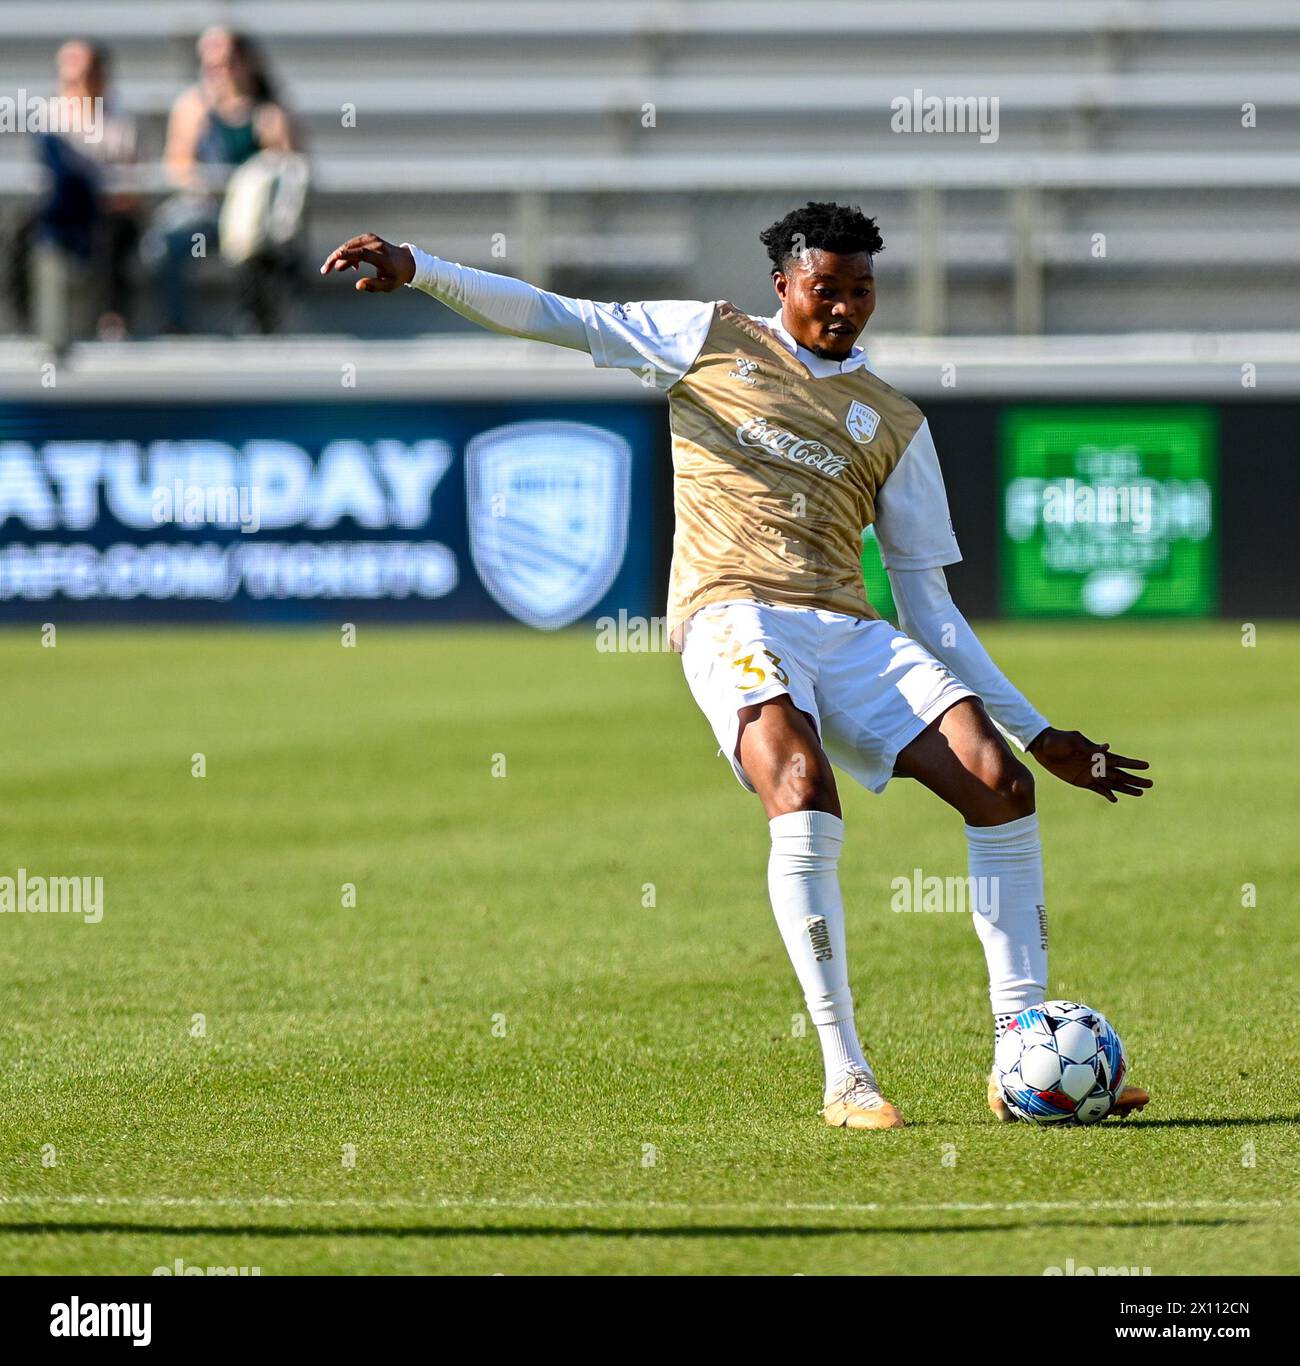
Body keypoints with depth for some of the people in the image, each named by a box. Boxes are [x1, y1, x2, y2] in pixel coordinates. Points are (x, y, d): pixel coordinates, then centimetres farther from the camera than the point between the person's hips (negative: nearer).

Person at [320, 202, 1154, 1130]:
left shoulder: (896, 422, 21)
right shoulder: (714, 339, 16)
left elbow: (928, 600, 21)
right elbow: (550, 317, 14)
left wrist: (1039, 732, 16)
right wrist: (414, 269, 0)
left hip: (850, 634, 4)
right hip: (732, 613, -4)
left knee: (1001, 783, -17)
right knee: (804, 793, -32)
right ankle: (845, 1078, -30)